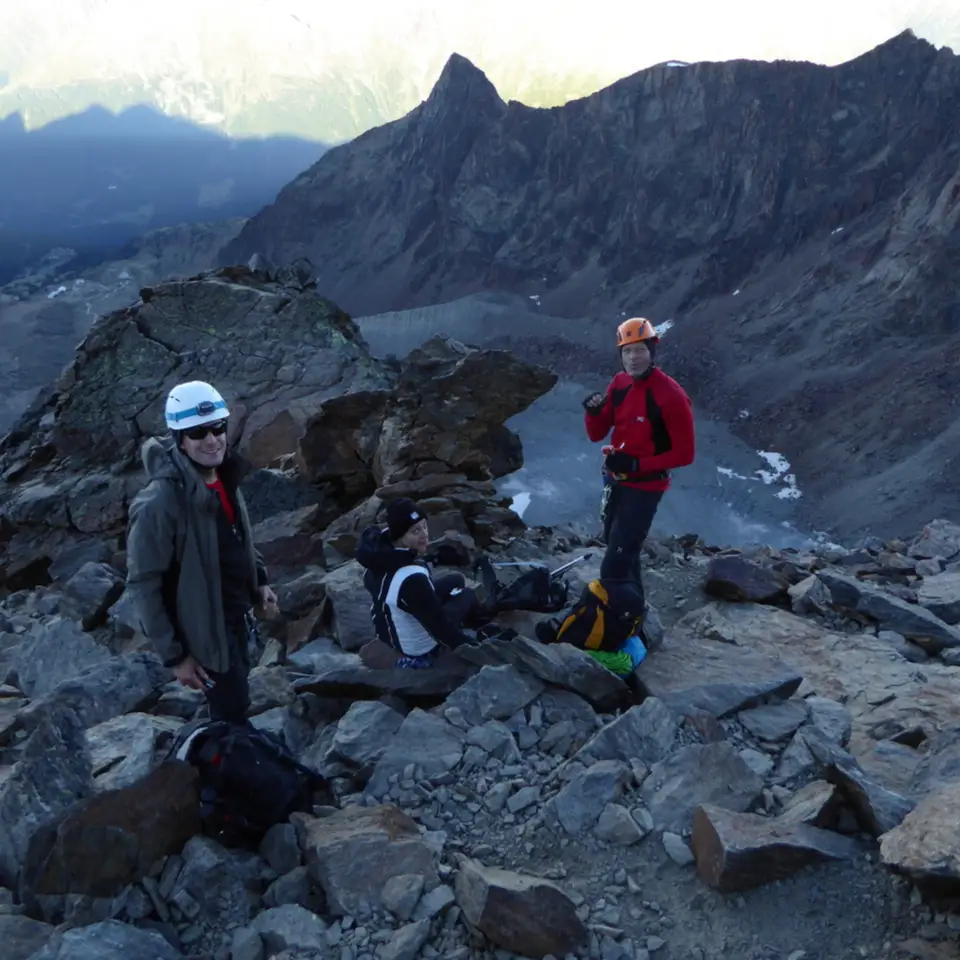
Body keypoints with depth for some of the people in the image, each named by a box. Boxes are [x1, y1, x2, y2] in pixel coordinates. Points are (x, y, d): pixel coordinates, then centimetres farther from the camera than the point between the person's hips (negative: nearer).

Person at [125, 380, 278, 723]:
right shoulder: (160, 502, -30)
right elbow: (142, 584, -23)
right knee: (231, 711, 8)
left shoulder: (223, 477, -5)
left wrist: (259, 581, 8)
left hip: (238, 615, 8)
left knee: (236, 700, 27)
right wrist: (173, 655, -19)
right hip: (205, 628, -7)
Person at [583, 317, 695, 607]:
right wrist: (593, 412, -19)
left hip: (646, 487, -8)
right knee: (615, 545, 25)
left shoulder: (671, 396, -23)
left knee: (614, 566, -9)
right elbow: (597, 434, 3)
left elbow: (685, 453, -18)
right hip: (616, 480, 8)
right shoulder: (619, 384, -2)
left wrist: (637, 465, -25)